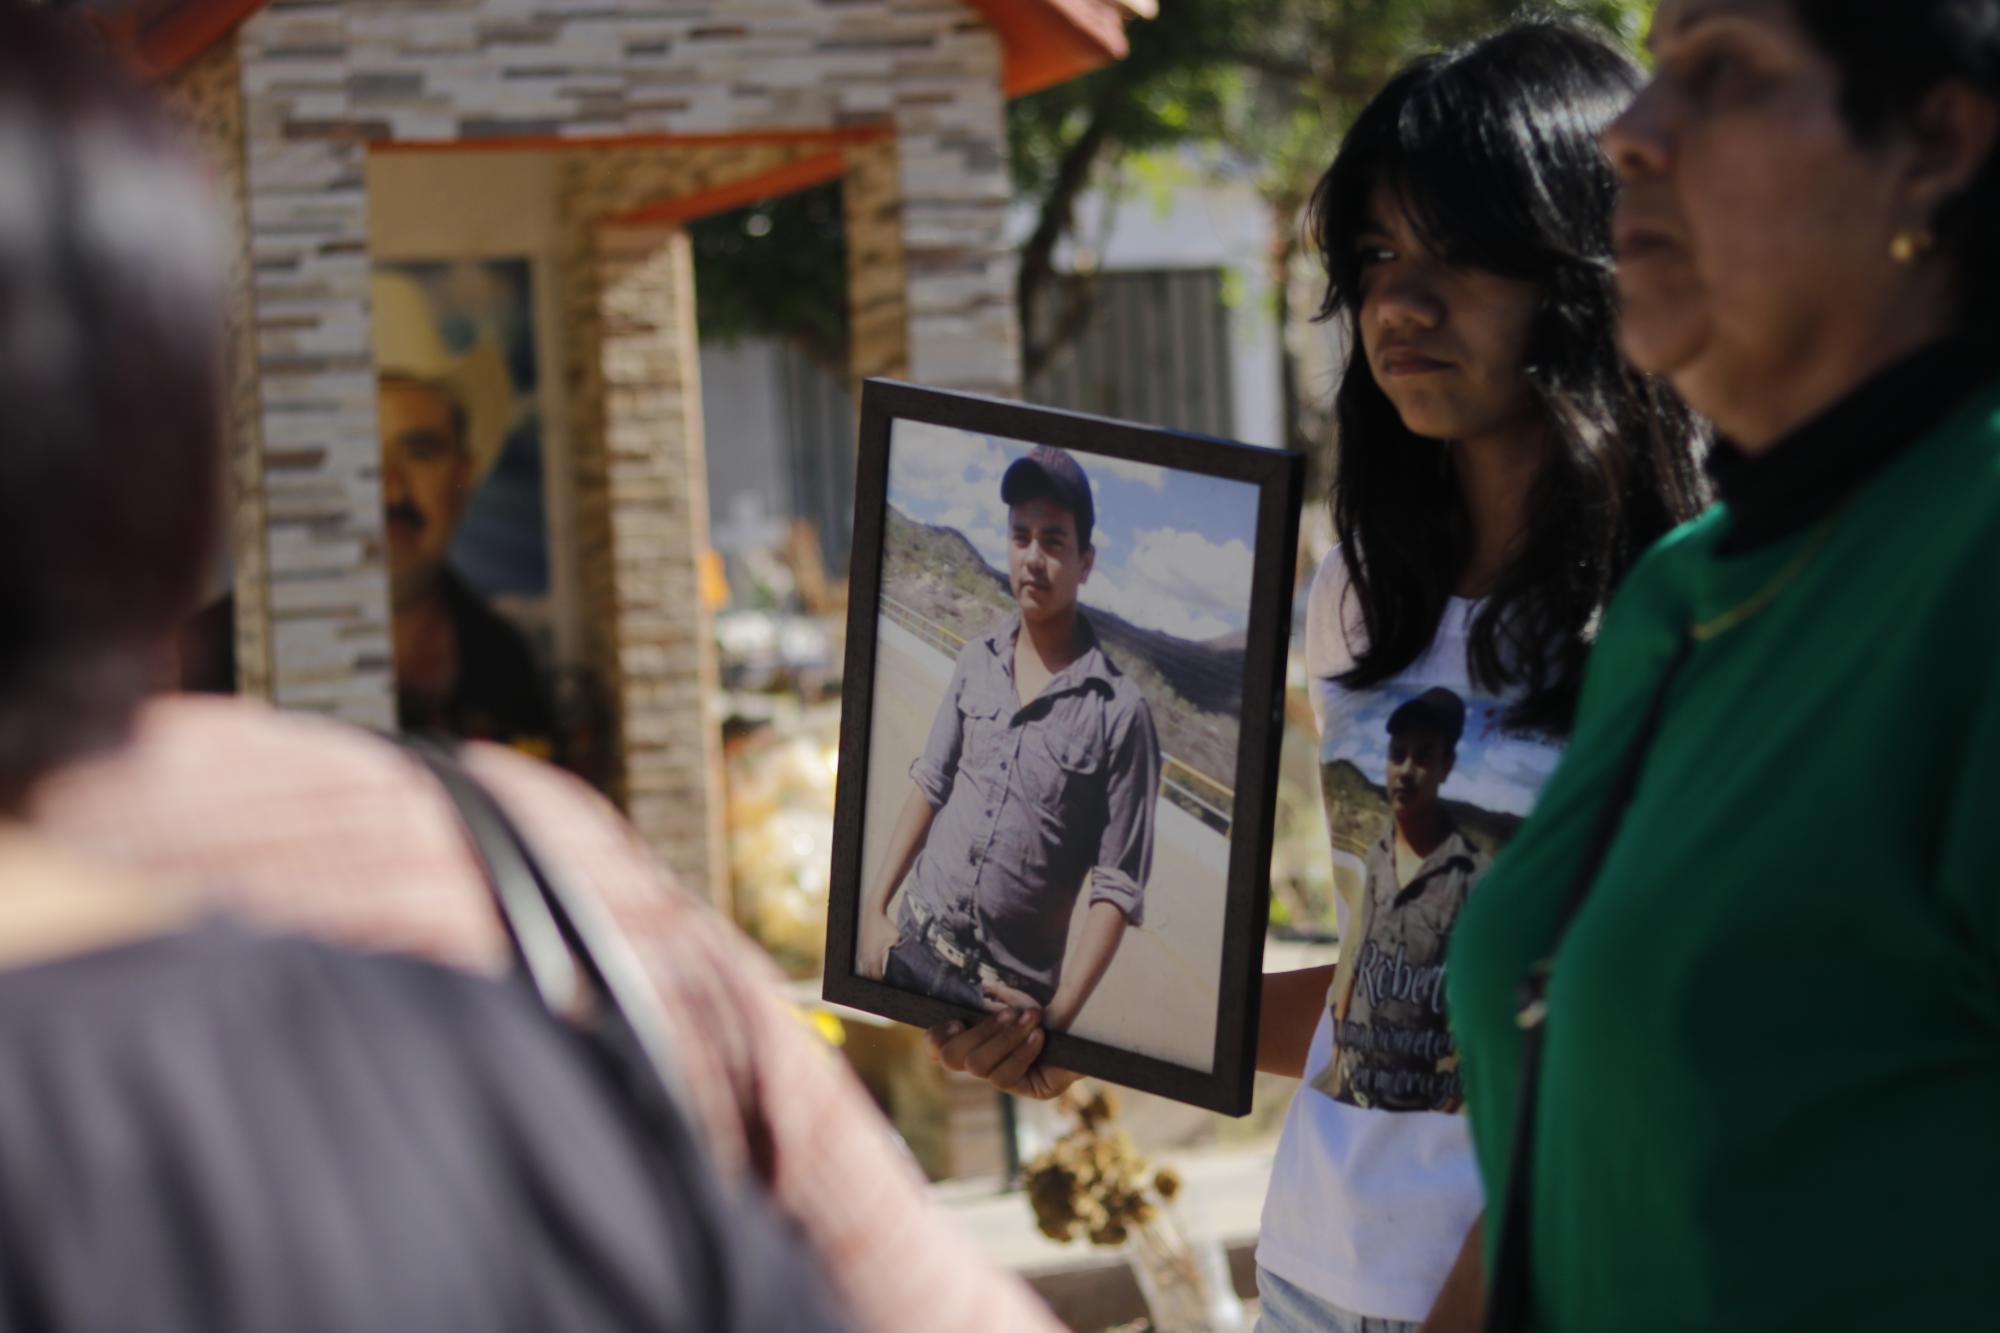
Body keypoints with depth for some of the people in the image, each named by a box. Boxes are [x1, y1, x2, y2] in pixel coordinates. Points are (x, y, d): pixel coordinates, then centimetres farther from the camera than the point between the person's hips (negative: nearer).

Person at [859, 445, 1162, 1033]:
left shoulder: (1120, 712, -12)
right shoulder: (976, 661, 2)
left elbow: (1117, 888, -12)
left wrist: (1058, 1014, -18)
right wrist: (874, 907, 5)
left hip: (1011, 990, -4)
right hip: (914, 942, 4)